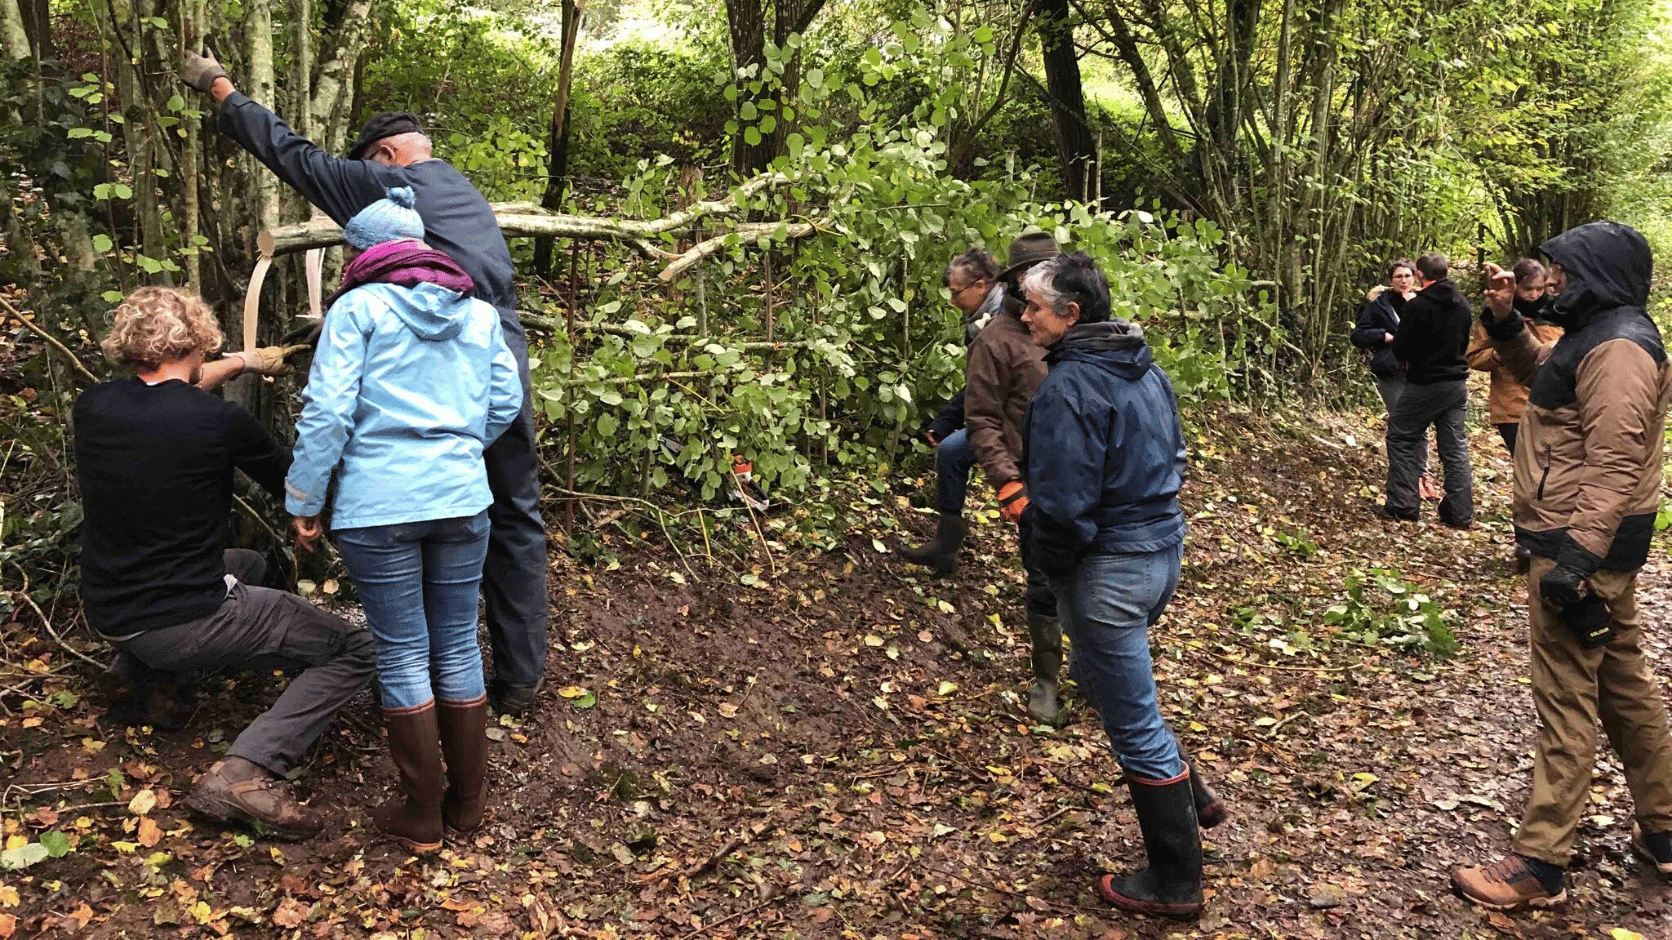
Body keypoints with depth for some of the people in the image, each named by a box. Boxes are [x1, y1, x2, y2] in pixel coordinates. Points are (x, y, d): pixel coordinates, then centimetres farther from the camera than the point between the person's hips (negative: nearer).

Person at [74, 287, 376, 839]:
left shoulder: (92, 406, -2)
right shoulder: (220, 422, -19)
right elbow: (293, 486, 0)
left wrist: (240, 363, 34)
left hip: (108, 618, 8)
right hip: (183, 624, -8)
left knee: (248, 564, 34)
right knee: (356, 652, -2)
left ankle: (146, 675, 23)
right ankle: (245, 770, -17)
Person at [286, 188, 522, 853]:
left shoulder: (358, 308, -4)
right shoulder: (479, 312, 10)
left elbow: (327, 411, -10)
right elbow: (505, 403, 15)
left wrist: (305, 502, -1)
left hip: (377, 506, -4)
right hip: (463, 499, 4)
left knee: (403, 656, 6)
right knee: (458, 649, 14)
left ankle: (423, 816, 15)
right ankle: (467, 801, 24)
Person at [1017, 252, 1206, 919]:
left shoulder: (1068, 386, -22)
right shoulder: (1146, 369, 7)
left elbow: (1062, 506, -24)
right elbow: (1173, 458, 17)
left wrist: (1051, 566, -7)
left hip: (1110, 568, -9)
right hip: (1165, 546, 9)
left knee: (1134, 725, 4)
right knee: (1103, 676, 29)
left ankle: (1176, 882, 17)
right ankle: (1186, 802, 39)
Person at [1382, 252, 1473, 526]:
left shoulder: (1417, 305, -15)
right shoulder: (1462, 305, 5)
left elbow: (1400, 350, -11)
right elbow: (1464, 344, 17)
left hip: (1424, 384, -6)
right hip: (1457, 385, 6)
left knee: (1401, 439, 7)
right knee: (1455, 447, 9)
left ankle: (1402, 506, 3)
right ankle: (1460, 512, 10)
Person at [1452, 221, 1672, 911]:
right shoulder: (1598, 335, 15)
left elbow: (1615, 466, -25)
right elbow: (1539, 372, 32)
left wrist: (1576, 557, -30)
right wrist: (1505, 321, 14)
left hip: (1582, 547, -11)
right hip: (1597, 545, 11)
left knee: (1565, 703, -6)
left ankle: (1540, 866, 0)